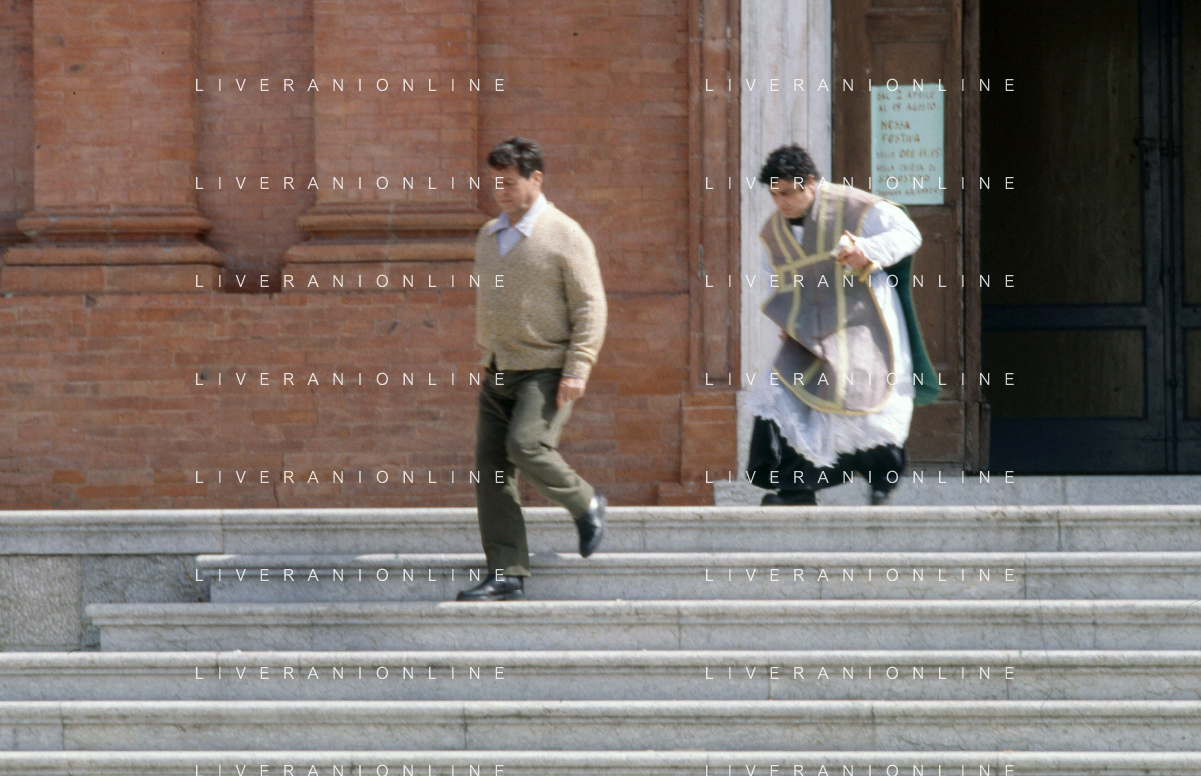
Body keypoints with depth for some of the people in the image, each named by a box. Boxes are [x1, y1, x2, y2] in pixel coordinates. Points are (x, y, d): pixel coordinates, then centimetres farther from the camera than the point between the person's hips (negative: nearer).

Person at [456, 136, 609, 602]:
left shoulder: (564, 236, -6)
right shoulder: (489, 236, 15)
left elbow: (590, 307, -9)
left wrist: (577, 369, -17)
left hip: (547, 371, -7)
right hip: (499, 372, 7)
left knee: (527, 446, -24)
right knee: (491, 468, -2)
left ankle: (585, 504, 5)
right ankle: (506, 575, -2)